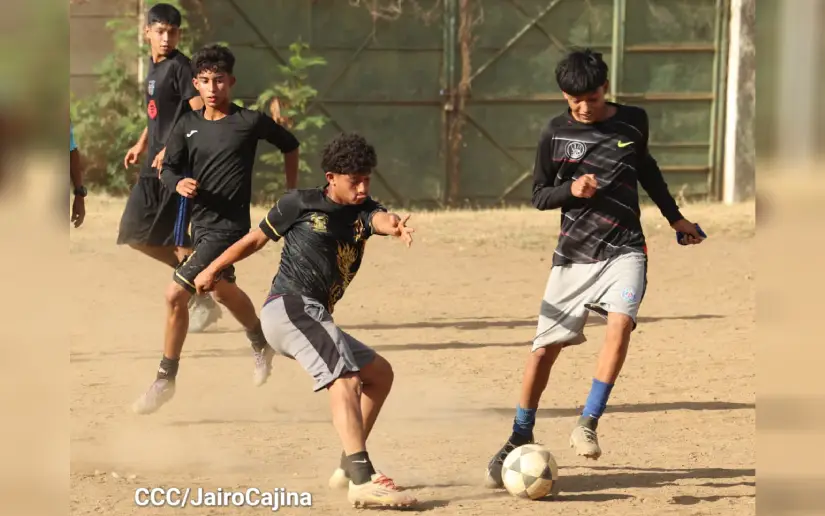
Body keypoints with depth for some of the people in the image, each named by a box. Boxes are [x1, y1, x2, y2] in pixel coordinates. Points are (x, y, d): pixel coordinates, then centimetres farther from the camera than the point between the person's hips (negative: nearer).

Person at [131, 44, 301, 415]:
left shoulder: (251, 122, -9)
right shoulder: (188, 126, 3)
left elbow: (289, 145, 7)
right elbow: (168, 168, 6)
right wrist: (178, 183, -17)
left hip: (229, 224, -7)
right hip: (200, 221, 7)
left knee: (176, 295, -15)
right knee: (224, 290, 26)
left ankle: (165, 380, -5)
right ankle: (261, 344, 53)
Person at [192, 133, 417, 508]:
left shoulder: (362, 211, 13)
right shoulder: (300, 203, 1)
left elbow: (379, 219, -12)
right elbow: (257, 238, 13)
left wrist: (394, 225, -36)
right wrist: (214, 269, 17)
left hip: (314, 318, 8)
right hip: (290, 305, -8)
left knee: (379, 373, 16)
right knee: (345, 378, -25)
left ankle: (348, 467, 19)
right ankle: (362, 480, -42)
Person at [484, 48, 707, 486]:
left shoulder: (633, 122, 2)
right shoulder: (555, 134, -2)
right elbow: (539, 196, 5)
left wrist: (674, 217, 28)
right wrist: (571, 190, -16)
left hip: (624, 249, 0)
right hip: (574, 253, 0)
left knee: (620, 322, -27)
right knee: (545, 346, -1)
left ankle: (588, 423, -20)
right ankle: (520, 440, 16)